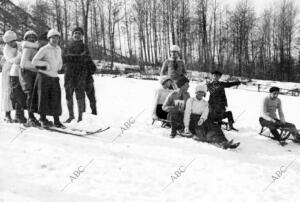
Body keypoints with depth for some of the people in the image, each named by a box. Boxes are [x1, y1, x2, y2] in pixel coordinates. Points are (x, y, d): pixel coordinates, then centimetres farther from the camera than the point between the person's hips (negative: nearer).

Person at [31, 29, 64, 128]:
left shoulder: (59, 49, 11)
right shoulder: (44, 49, -9)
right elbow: (34, 61, -13)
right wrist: (47, 64, -12)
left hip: (54, 77, 5)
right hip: (44, 76, -5)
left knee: (56, 98, -1)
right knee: (43, 98, 1)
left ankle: (56, 121, 3)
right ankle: (43, 119, 13)